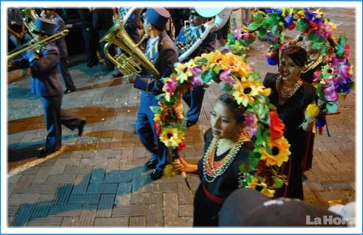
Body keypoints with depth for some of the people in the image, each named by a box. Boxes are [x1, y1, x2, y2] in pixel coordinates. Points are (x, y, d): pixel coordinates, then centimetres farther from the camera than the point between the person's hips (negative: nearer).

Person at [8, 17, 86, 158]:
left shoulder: (51, 51, -25)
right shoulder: (39, 48, 5)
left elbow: (39, 67, -38)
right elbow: (25, 61, 8)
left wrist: (31, 52, -24)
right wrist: (12, 64, -11)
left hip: (50, 92, -10)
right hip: (45, 90, 10)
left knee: (52, 120, 7)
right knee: (55, 114, 26)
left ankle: (52, 146, 24)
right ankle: (78, 122, 43)